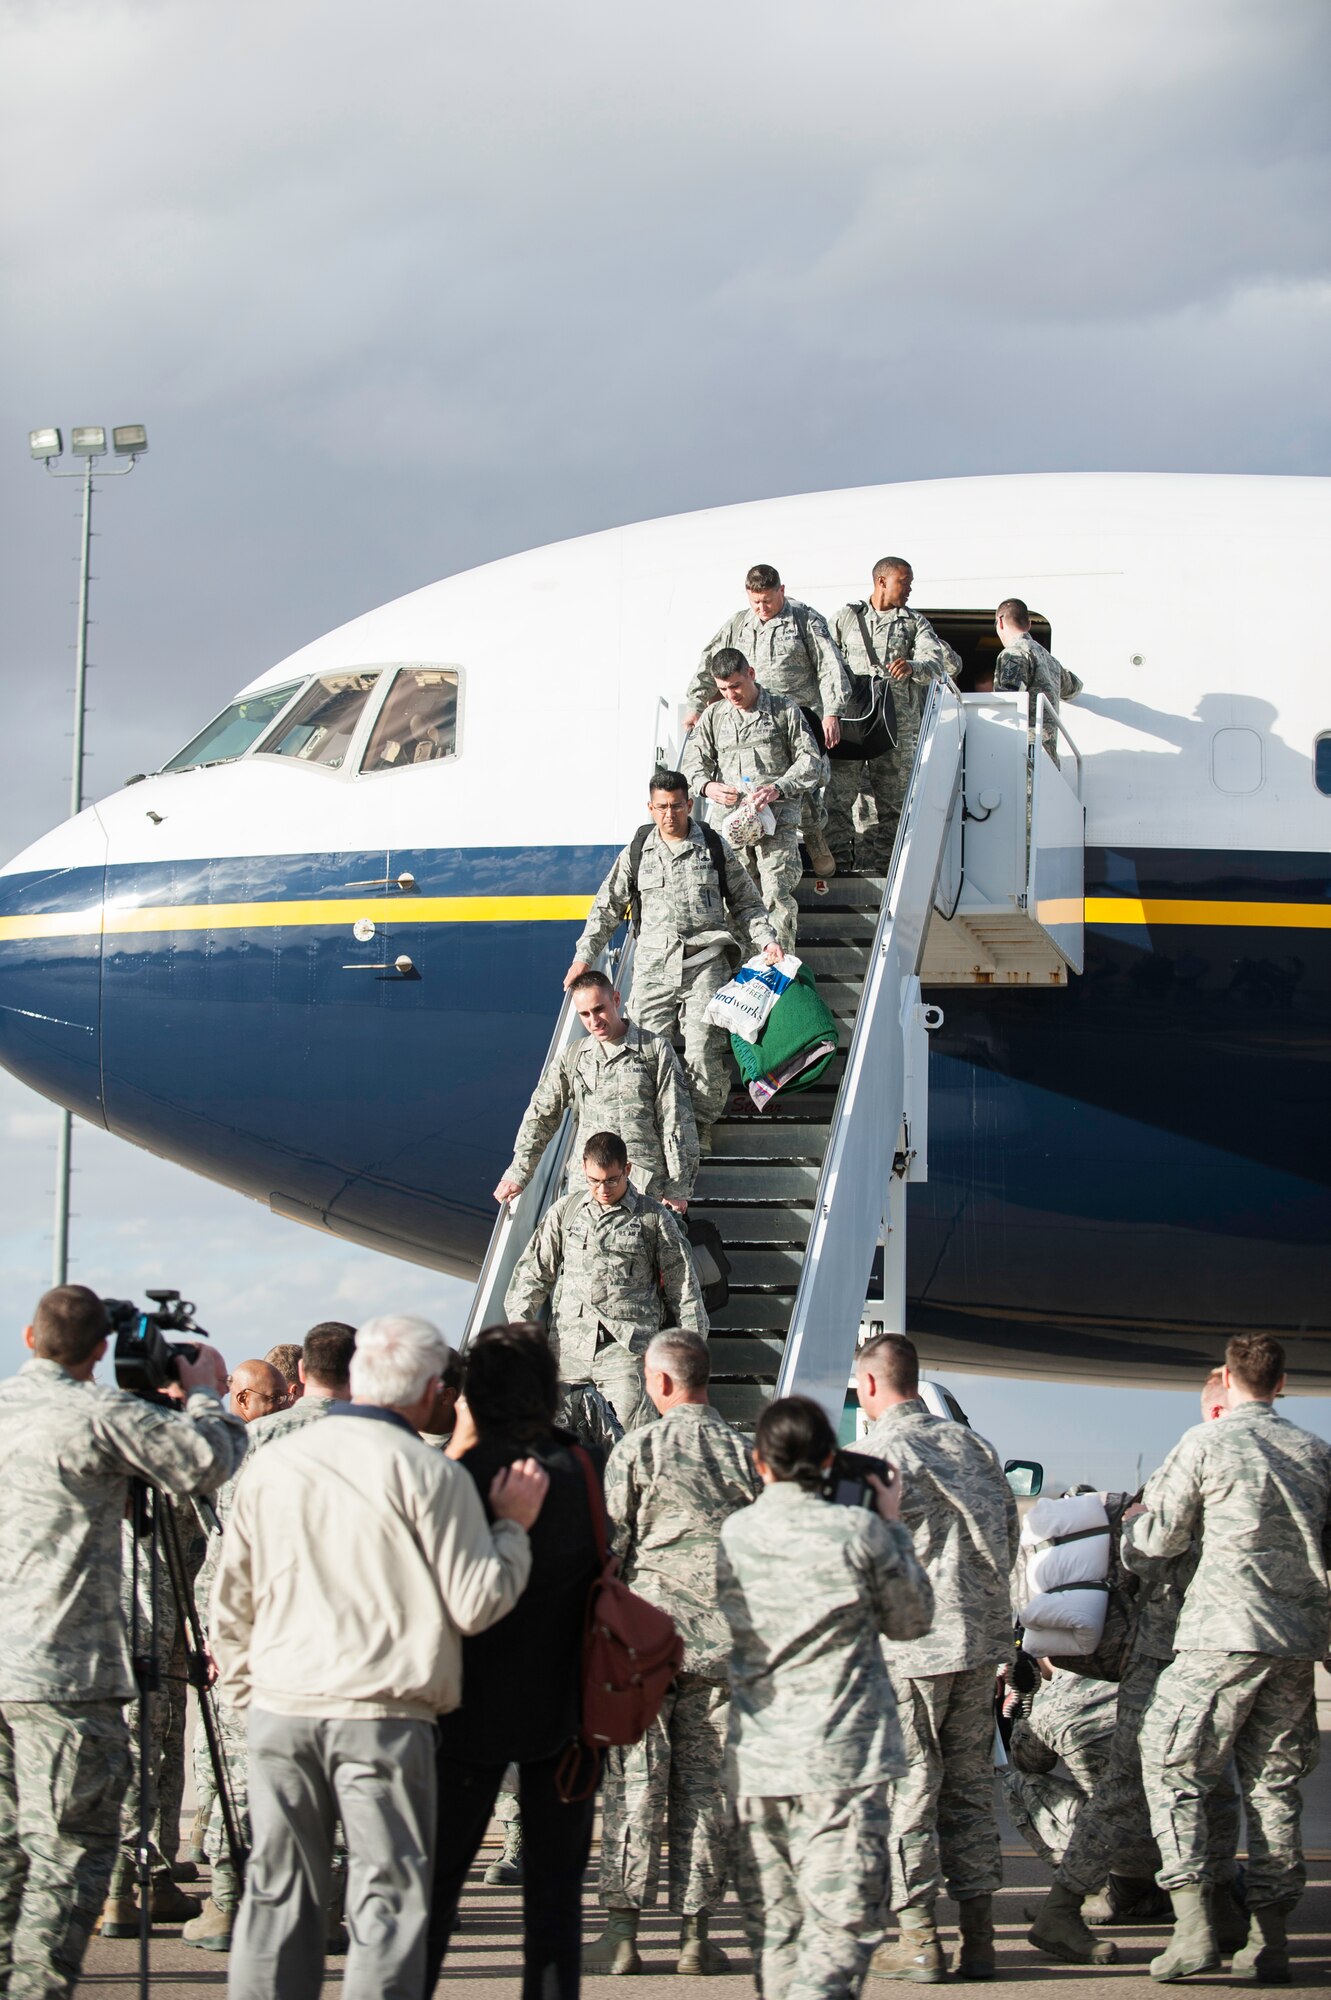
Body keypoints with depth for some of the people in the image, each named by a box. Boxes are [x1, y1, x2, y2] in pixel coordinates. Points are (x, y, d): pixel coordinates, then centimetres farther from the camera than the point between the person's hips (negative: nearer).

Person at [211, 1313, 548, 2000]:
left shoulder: (273, 1464, 7)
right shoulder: (427, 1473, -8)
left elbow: (233, 1600, 14)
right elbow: (476, 1604, -8)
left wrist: (242, 1688, 24)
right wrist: (513, 1525, 6)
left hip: (279, 1710, 5)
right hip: (383, 1717, -5)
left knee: (276, 1893, 10)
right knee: (388, 1895, 0)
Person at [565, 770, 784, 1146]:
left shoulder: (715, 848, 10)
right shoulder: (636, 854, 14)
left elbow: (746, 903, 17)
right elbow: (607, 908, 18)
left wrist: (766, 941, 2)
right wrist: (584, 956, 9)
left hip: (705, 960, -2)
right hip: (653, 965, 2)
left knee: (703, 1048, -12)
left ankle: (700, 1123, -3)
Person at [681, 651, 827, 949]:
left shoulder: (784, 710, 7)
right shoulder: (713, 717, 16)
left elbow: (810, 759, 4)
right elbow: (692, 762, 13)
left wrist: (778, 788, -13)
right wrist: (707, 785, -11)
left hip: (776, 818, -3)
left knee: (777, 897, -14)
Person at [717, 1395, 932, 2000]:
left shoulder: (733, 1534, 3)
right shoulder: (859, 1531, -8)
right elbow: (911, 1621, 5)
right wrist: (891, 1525, 13)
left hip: (755, 1762, 4)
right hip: (840, 1761, -4)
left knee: (775, 1927, 12)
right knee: (840, 1927, -6)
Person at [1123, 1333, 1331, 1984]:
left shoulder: (1206, 1443, -2)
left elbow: (1160, 1537, 3)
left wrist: (1134, 1529, 25)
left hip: (1226, 1633, -5)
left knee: (1174, 1769, 1)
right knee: (1273, 1782, 9)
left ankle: (1192, 1924, -13)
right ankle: (1269, 1936, 5)